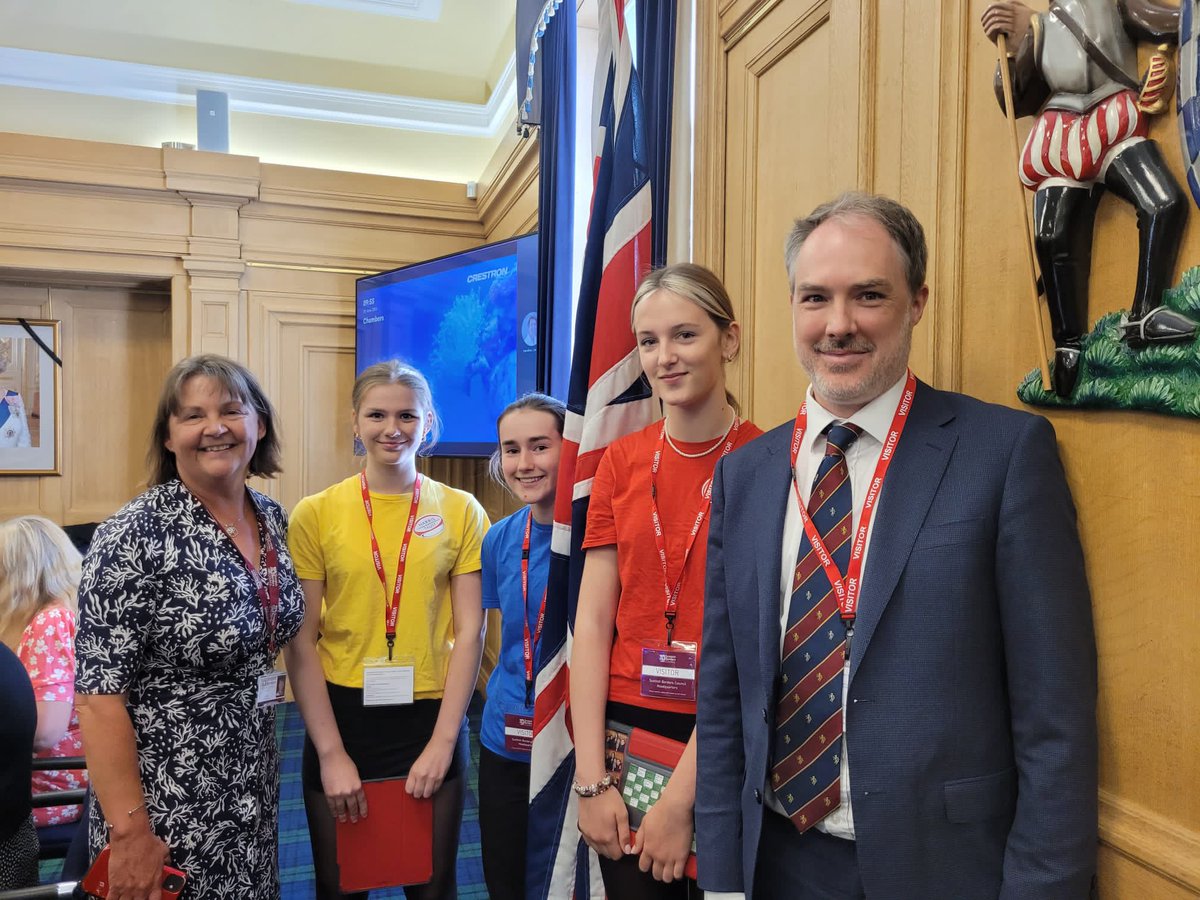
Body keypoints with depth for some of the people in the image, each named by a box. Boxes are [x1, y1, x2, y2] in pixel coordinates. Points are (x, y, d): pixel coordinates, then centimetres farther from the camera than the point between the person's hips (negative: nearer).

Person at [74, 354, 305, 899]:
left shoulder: (273, 518, 0)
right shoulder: (137, 535, -19)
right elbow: (98, 695, -19)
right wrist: (130, 832, -19)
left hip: (254, 787, 6)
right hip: (166, 801, -6)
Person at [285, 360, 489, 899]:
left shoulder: (461, 511, -2)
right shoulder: (315, 514, -4)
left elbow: (470, 633, -3)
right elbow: (301, 642, -4)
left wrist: (443, 740, -9)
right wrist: (331, 751, -9)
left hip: (430, 719, 0)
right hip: (341, 718, 0)